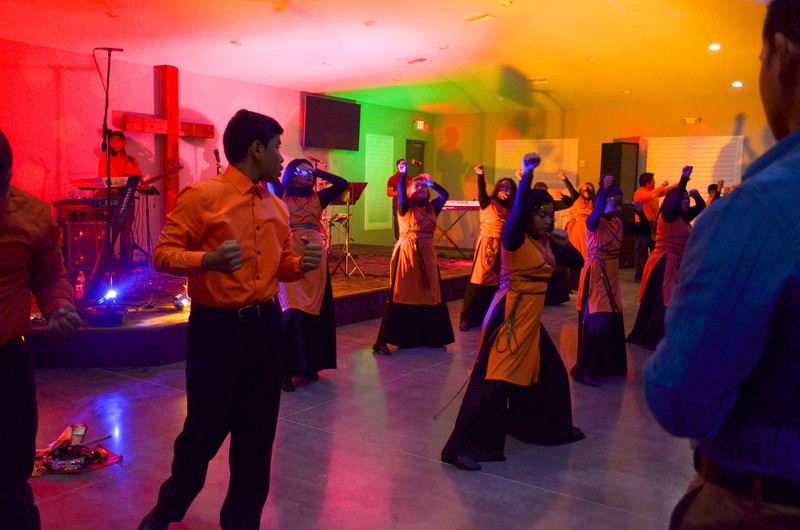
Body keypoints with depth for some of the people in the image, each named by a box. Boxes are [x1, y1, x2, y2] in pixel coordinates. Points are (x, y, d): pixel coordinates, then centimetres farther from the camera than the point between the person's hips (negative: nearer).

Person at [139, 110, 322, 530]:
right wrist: (209, 260, -28)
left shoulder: (276, 206, 13)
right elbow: (162, 254, -10)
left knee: (257, 432, 10)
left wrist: (303, 263, -2)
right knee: (205, 428, 5)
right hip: (216, 326, -6)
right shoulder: (203, 196, -8)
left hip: (265, 324, 6)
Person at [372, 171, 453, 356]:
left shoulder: (432, 208, 13)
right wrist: (403, 174, -19)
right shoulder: (405, 207, 1)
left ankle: (429, 337, 22)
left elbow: (444, 195, 3)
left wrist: (431, 182, 2)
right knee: (402, 296, -7)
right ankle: (383, 341, -4)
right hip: (407, 253, -5)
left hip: (427, 255, 5)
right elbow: (400, 193, -15)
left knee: (429, 295, 9)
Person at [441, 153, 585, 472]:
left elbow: (576, 263, 17)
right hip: (509, 316, -9)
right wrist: (527, 176, -43)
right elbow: (517, 213, -33)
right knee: (493, 380, -12)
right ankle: (463, 447, -8)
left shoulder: (547, 242, 11)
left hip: (531, 319, 9)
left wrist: (566, 244, -2)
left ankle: (541, 428, 43)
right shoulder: (515, 238, -12)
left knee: (550, 373, 19)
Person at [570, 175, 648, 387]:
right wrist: (605, 189, -47)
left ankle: (609, 366, 28)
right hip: (595, 276, -8)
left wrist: (640, 213, -3)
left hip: (611, 277, 8)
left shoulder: (618, 224, 8)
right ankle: (582, 371, -1)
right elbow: (597, 211, -37)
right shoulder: (594, 222, -13)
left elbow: (644, 230, 13)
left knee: (613, 324, 13)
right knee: (596, 323, -10)